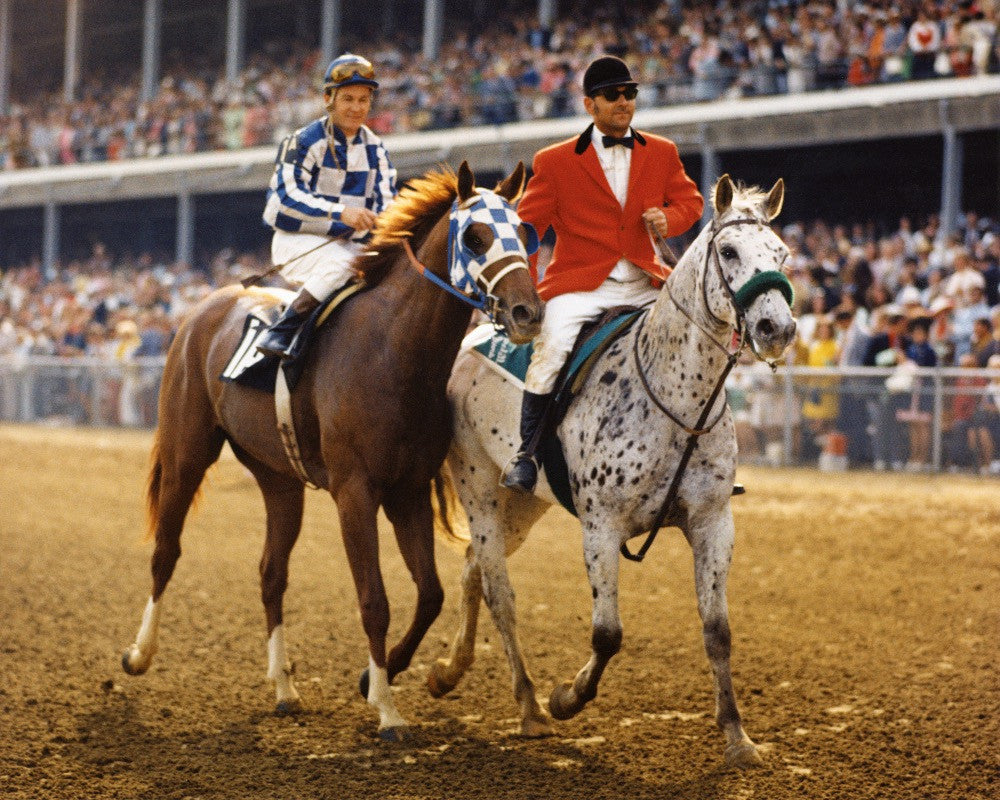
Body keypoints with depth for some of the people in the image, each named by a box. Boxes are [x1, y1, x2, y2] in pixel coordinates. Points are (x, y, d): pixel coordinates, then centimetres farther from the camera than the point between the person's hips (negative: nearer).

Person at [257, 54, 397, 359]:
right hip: (299, 240, -6)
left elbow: (386, 201, 4)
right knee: (343, 263, -37)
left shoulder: (374, 148, 9)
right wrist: (340, 213, -34)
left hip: (354, 242, 6)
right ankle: (279, 333, -31)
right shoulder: (304, 142, -9)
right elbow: (287, 197, -20)